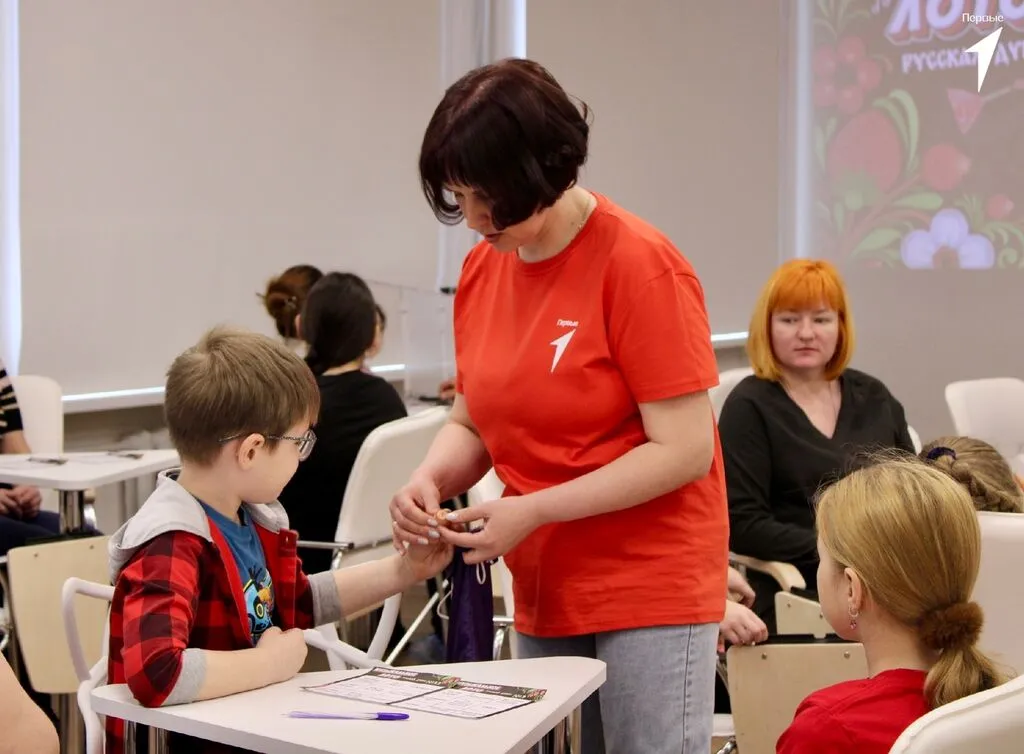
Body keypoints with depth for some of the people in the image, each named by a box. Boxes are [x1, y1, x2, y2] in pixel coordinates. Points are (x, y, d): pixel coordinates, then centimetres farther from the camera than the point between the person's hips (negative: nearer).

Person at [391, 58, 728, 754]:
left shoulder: (640, 265, -14)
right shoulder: (482, 269, 5)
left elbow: (684, 450, -16)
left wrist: (532, 512, -19)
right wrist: (431, 480, -8)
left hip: (651, 592, -6)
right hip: (544, 593, 6)